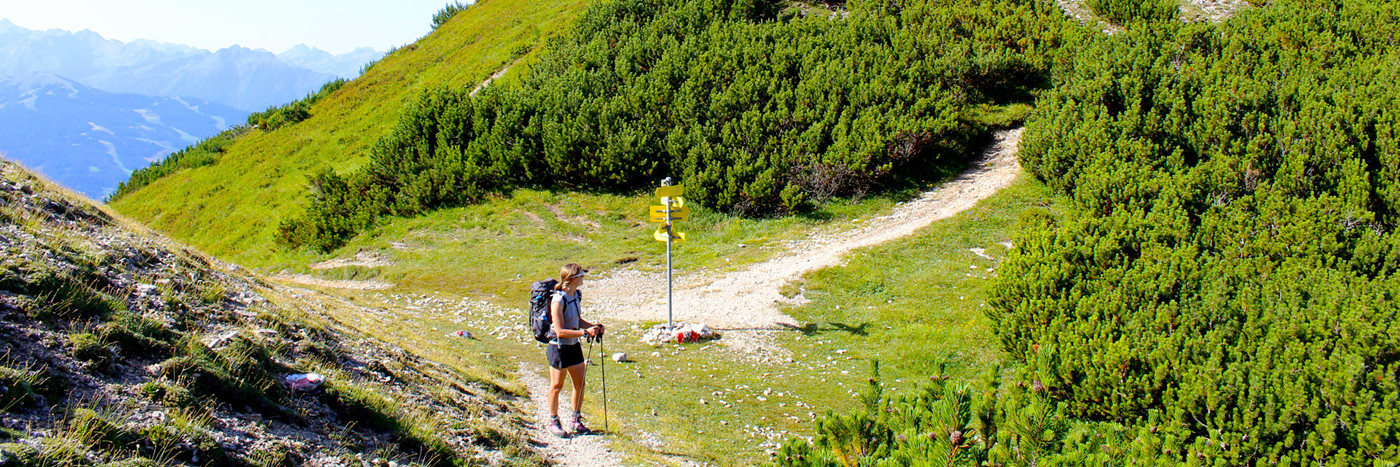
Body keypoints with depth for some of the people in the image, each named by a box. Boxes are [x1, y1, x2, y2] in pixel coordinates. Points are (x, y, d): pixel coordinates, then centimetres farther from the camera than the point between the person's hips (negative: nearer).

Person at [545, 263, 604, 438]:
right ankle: (553, 422, 22)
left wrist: (593, 327, -1)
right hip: (559, 348, -8)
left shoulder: (575, 295, 2)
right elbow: (560, 331, -26)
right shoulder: (558, 300, -24)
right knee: (557, 386, 7)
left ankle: (576, 421, 27)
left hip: (574, 346, 8)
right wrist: (585, 332, -28)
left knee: (580, 384, 12)